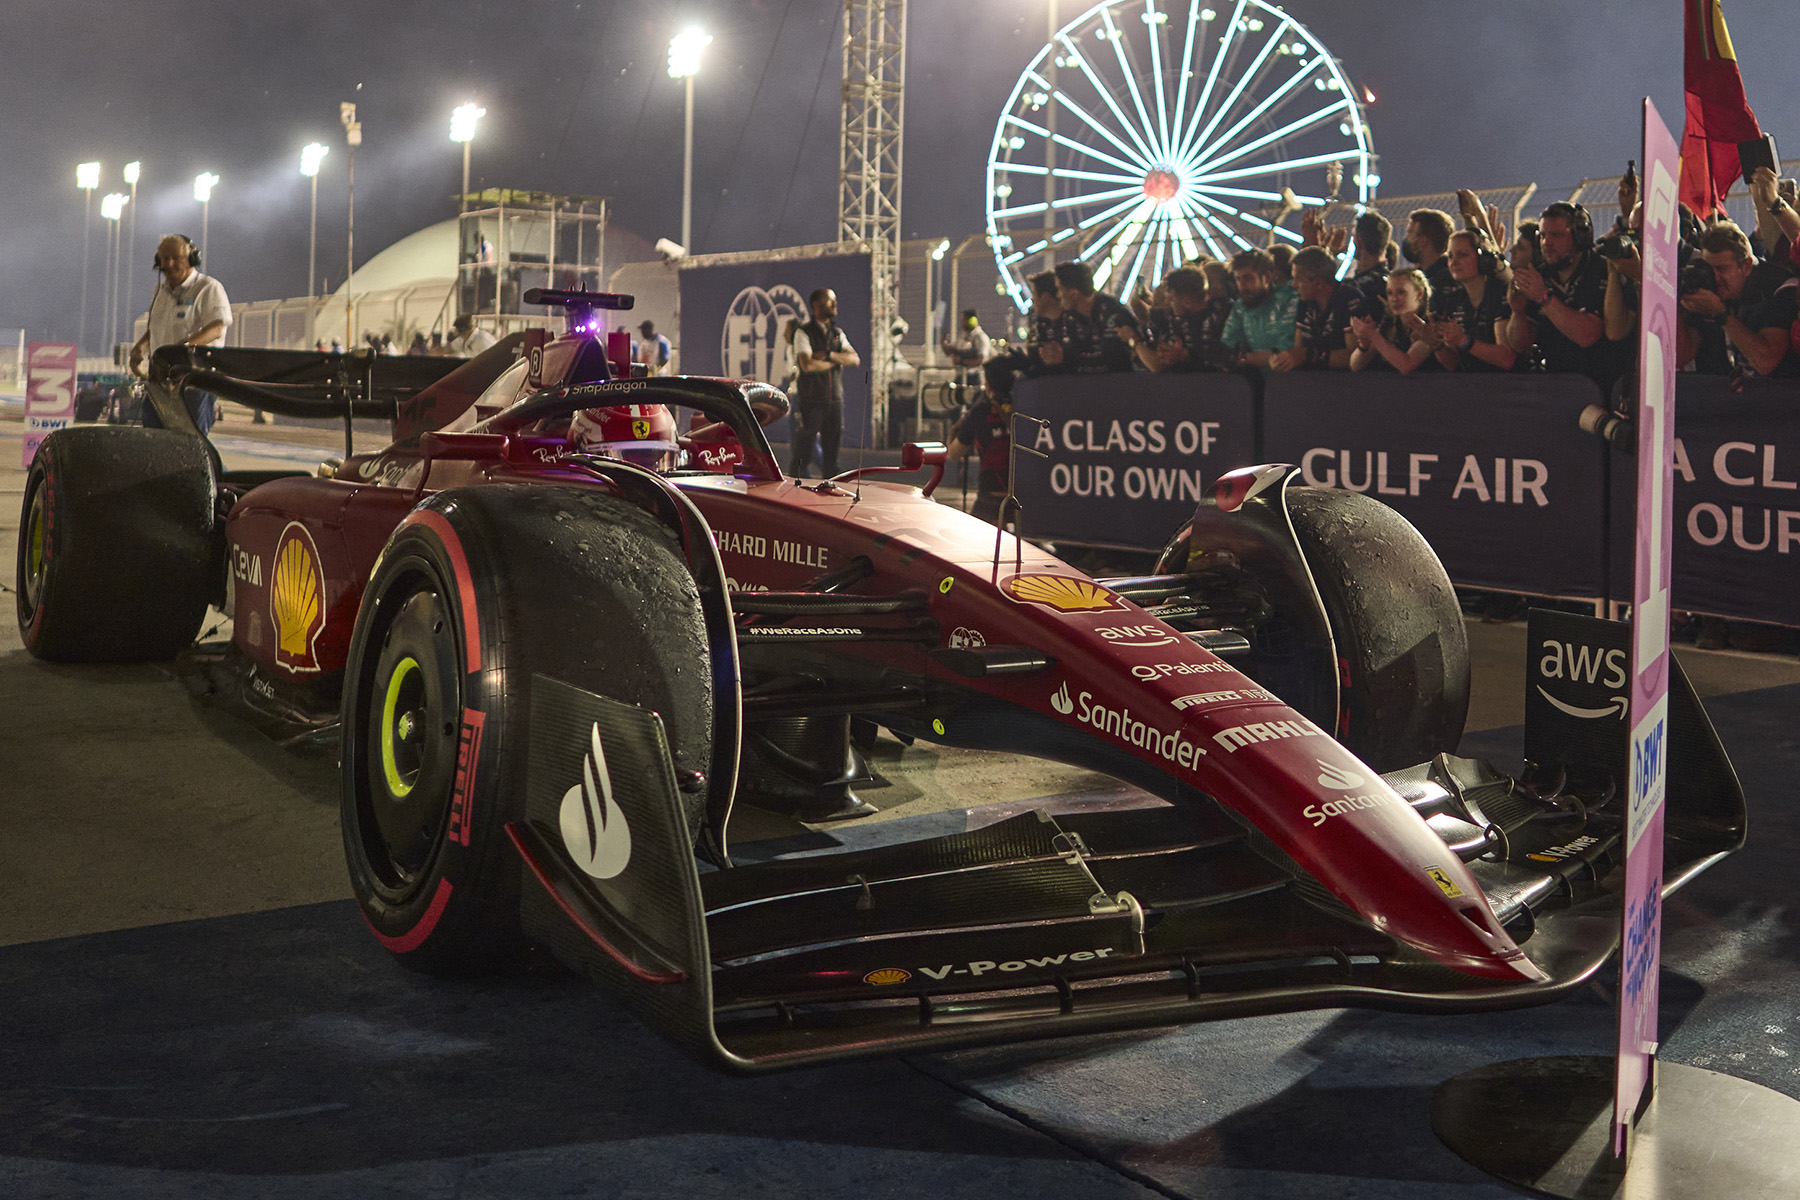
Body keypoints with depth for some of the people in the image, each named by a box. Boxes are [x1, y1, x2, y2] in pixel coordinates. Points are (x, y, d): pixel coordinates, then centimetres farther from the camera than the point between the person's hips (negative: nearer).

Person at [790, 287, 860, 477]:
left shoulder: (838, 333, 14)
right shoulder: (803, 333, -3)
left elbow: (855, 359, 1)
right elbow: (807, 365, -17)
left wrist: (829, 355, -13)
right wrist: (838, 360, -4)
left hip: (835, 400, 5)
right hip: (810, 402, -5)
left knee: (831, 451, 7)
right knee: (803, 453, -4)